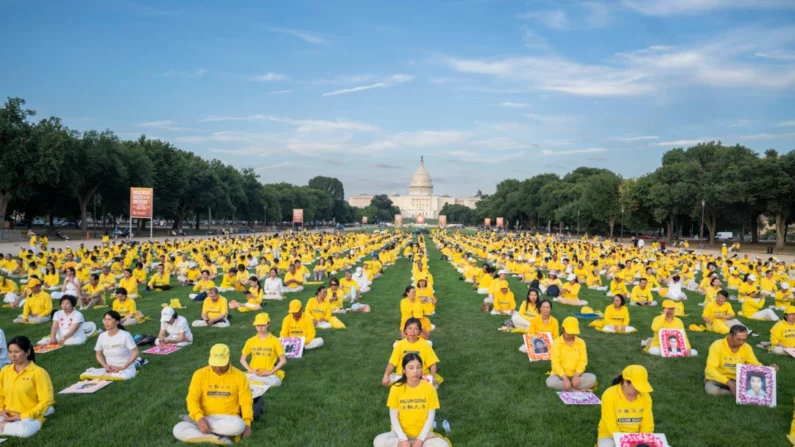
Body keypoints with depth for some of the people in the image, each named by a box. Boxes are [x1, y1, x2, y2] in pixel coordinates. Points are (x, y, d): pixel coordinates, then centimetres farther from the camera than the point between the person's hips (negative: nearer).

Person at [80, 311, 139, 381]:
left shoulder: (125, 335, -13)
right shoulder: (102, 336, 2)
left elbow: (135, 353, -13)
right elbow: (99, 355, 14)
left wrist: (122, 367, -17)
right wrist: (105, 366, -5)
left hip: (126, 369, -3)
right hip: (109, 369, 4)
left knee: (124, 376, -40)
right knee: (83, 375, -18)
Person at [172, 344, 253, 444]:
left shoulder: (239, 376, -1)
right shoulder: (200, 374, 0)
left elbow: (246, 401, 0)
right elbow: (192, 398, -6)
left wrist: (247, 423, -14)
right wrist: (199, 418, -24)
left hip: (228, 420, 0)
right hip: (203, 419, 0)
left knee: (238, 425, -37)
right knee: (178, 430, -26)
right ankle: (220, 439, -25)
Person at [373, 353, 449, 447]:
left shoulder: (429, 388, -10)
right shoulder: (396, 388, -11)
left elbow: (431, 417, -6)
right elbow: (393, 418, -7)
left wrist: (420, 439, -17)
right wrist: (403, 439, -19)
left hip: (422, 434, 0)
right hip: (402, 433, 1)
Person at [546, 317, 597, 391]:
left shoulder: (581, 342, 2)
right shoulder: (557, 342, -7)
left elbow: (582, 361, -2)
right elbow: (555, 363, -13)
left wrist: (576, 376, -19)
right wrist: (565, 378, -25)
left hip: (575, 375, 3)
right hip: (560, 375, -2)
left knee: (592, 378, -25)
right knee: (550, 381, -34)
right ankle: (579, 390, -25)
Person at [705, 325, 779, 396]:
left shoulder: (746, 347, -5)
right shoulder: (717, 346, -20)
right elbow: (710, 370, -27)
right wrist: (728, 382, -39)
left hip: (735, 380, 3)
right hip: (717, 380, -3)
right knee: (712, 390, -37)